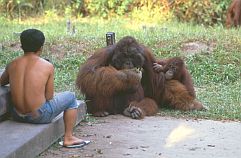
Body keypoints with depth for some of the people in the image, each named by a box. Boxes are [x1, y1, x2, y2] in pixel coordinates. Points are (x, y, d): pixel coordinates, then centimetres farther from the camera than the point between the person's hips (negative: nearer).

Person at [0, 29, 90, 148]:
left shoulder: (12, 65, 1)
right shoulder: (47, 66, -9)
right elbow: (49, 97, -6)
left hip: (17, 115, 5)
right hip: (39, 116, -5)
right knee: (70, 97, 18)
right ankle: (68, 138, 22)